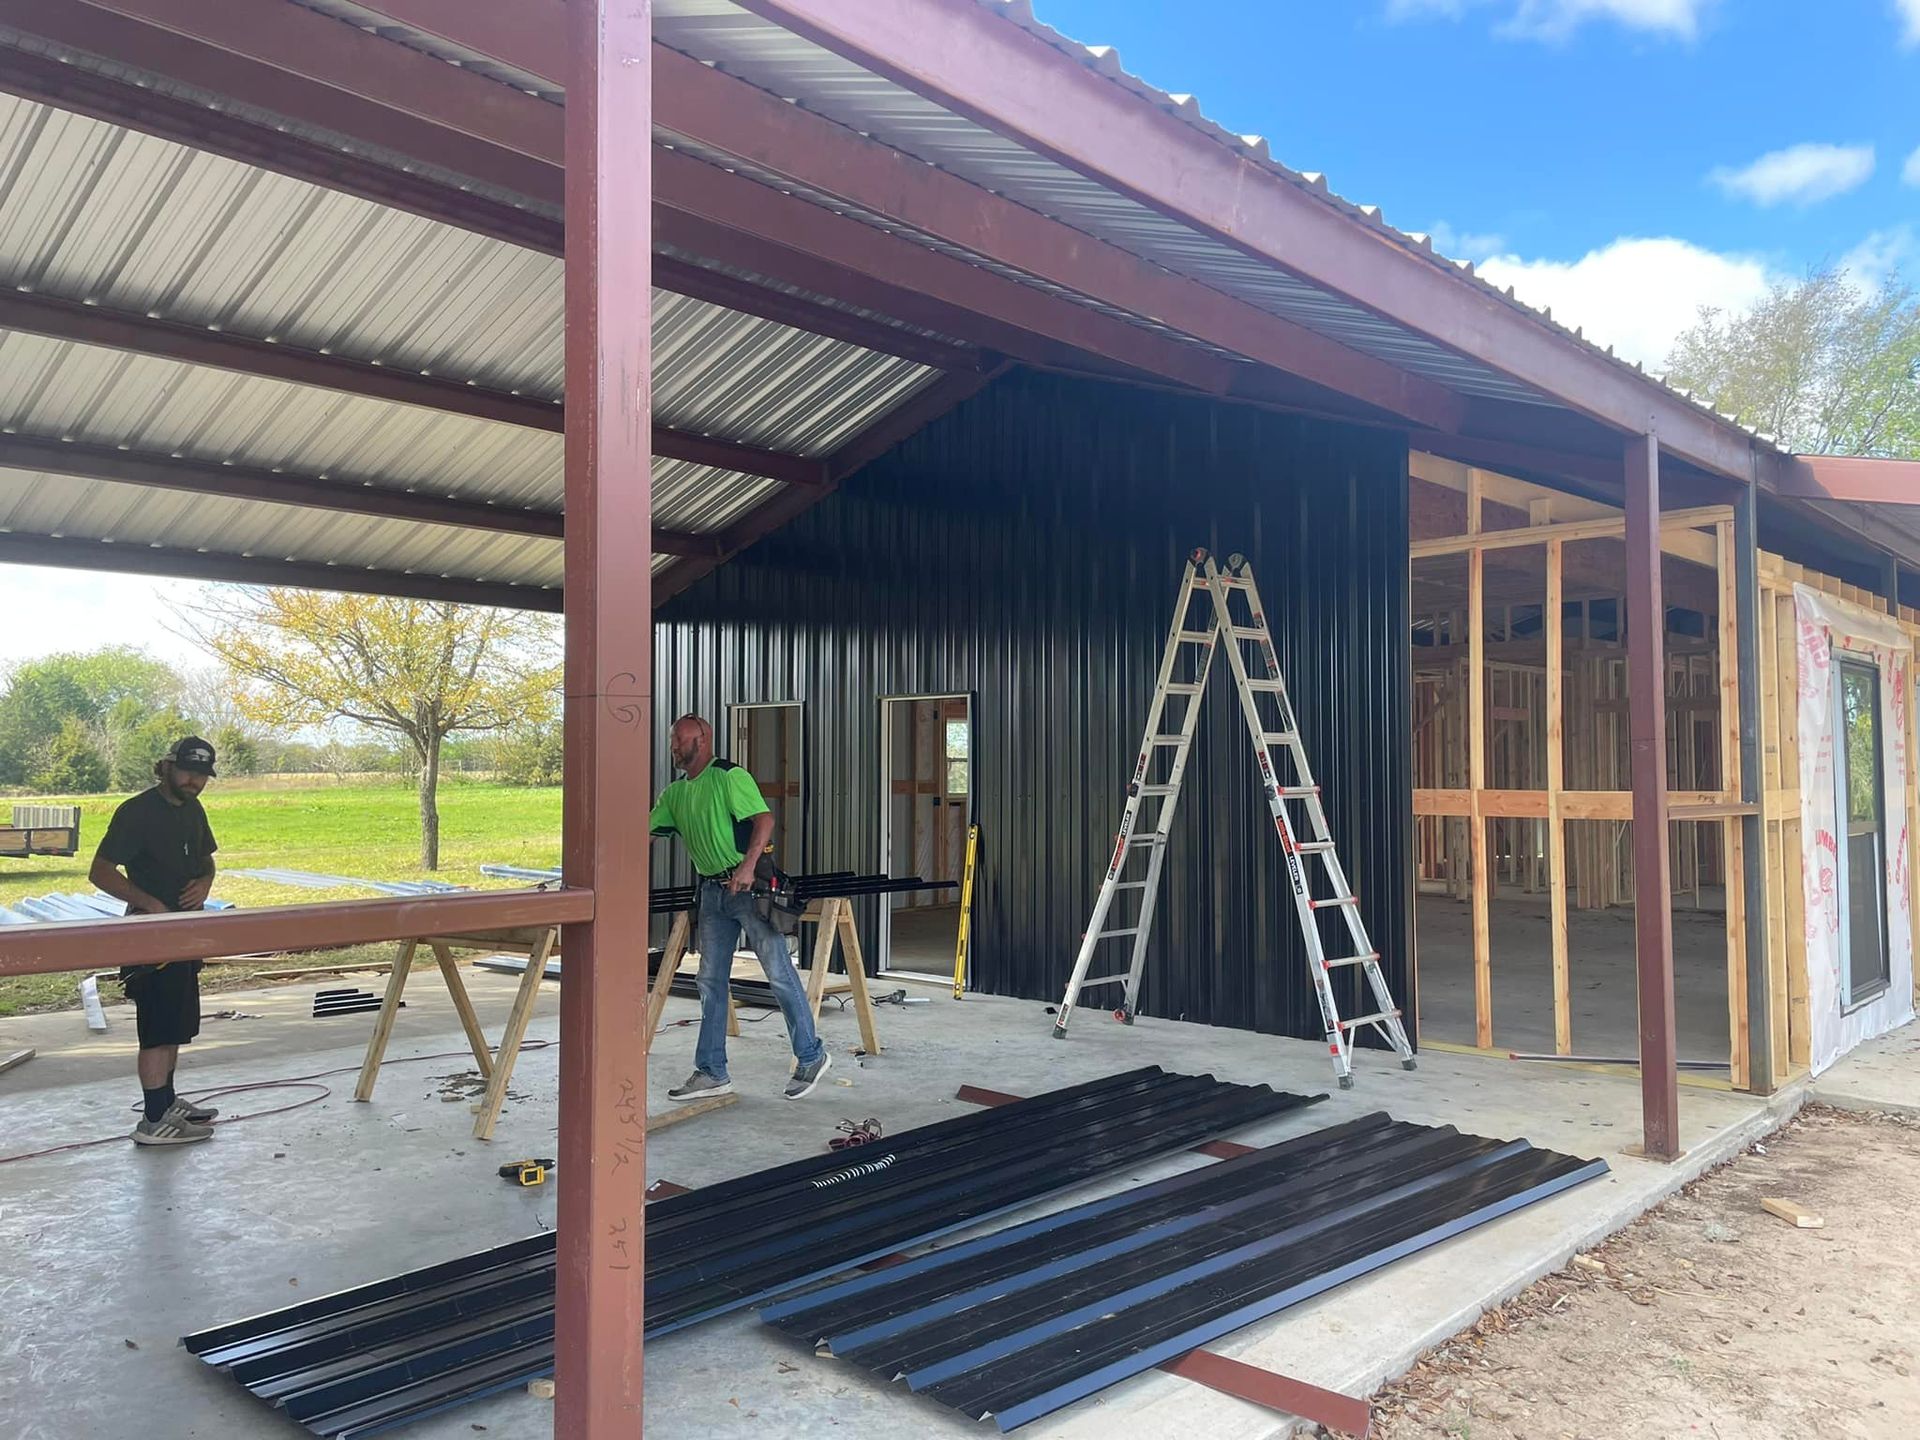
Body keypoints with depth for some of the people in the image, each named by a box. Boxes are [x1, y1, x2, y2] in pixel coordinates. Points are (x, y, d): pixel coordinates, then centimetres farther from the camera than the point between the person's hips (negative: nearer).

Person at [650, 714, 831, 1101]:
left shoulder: (729, 777, -9)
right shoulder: (675, 793, 14)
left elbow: (764, 819, -18)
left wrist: (747, 867, -28)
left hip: (748, 885, -8)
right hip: (711, 891, 8)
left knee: (780, 973, -4)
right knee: (710, 982, 9)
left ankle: (811, 1057, 8)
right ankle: (711, 1073, 16)